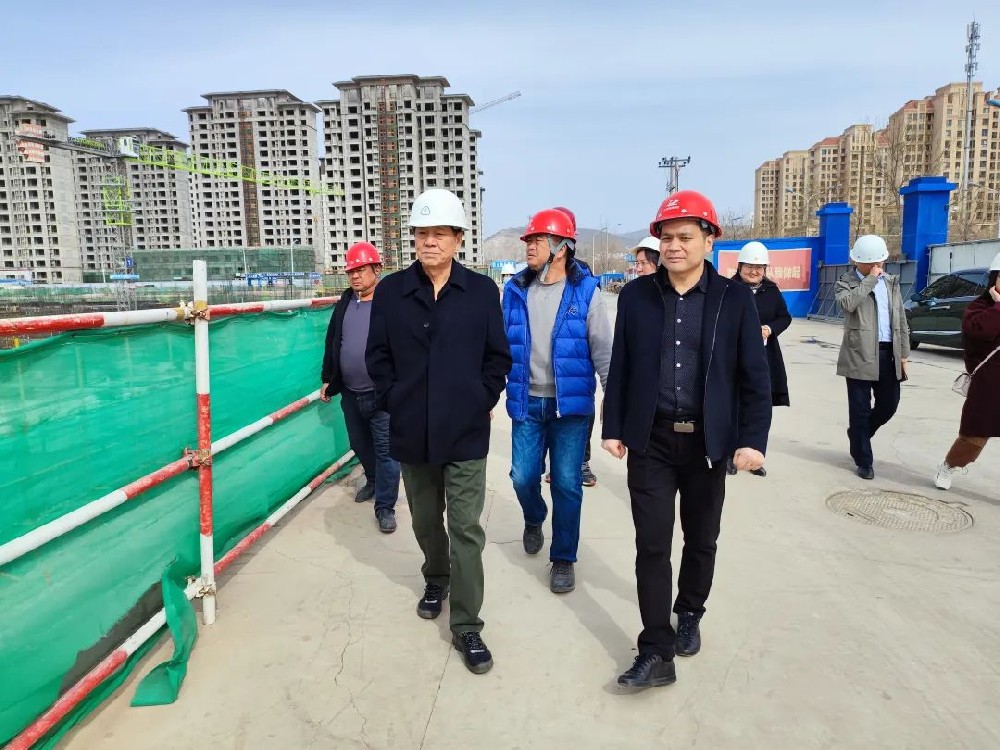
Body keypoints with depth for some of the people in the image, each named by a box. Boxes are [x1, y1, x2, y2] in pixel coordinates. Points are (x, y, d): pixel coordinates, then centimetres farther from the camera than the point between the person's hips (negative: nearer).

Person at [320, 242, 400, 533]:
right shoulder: (345, 302, 8)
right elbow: (332, 342, 15)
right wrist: (328, 378, 16)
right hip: (350, 394, 6)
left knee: (385, 451, 1)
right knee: (360, 445, 21)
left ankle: (385, 507, 11)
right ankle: (373, 481, 45)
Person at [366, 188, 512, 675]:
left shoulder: (481, 291, -2)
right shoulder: (391, 291, 0)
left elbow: (499, 357, 2)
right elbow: (378, 356, 4)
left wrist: (481, 402, -4)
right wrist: (394, 402, -2)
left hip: (465, 432, -2)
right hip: (411, 431, 2)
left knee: (466, 529, 0)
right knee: (426, 520, 19)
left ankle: (466, 626, 11)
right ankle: (436, 578, 47)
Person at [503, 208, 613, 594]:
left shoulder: (586, 291, -7)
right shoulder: (515, 291, 2)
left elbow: (602, 349, -4)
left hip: (572, 404, -2)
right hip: (527, 403, 3)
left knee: (567, 484, 4)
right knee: (523, 477, 6)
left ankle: (563, 558, 22)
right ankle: (534, 519, 40)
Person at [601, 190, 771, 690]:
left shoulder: (735, 299, -3)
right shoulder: (636, 295, 0)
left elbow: (754, 376, -3)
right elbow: (620, 367, 4)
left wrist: (753, 439, -10)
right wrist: (613, 428, 2)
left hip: (707, 441, 0)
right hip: (650, 440, 0)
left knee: (701, 540, 16)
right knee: (651, 545, 0)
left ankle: (689, 615, 40)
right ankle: (656, 652, 9)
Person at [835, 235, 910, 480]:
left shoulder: (891, 282, 14)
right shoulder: (846, 282, -2)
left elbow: (901, 320, 16)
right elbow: (847, 303, -26)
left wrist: (904, 353, 10)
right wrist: (870, 279, -16)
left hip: (888, 353, 5)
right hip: (860, 354, -5)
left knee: (889, 404, 11)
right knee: (860, 409, 1)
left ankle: (858, 435, 38)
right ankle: (864, 461, 12)